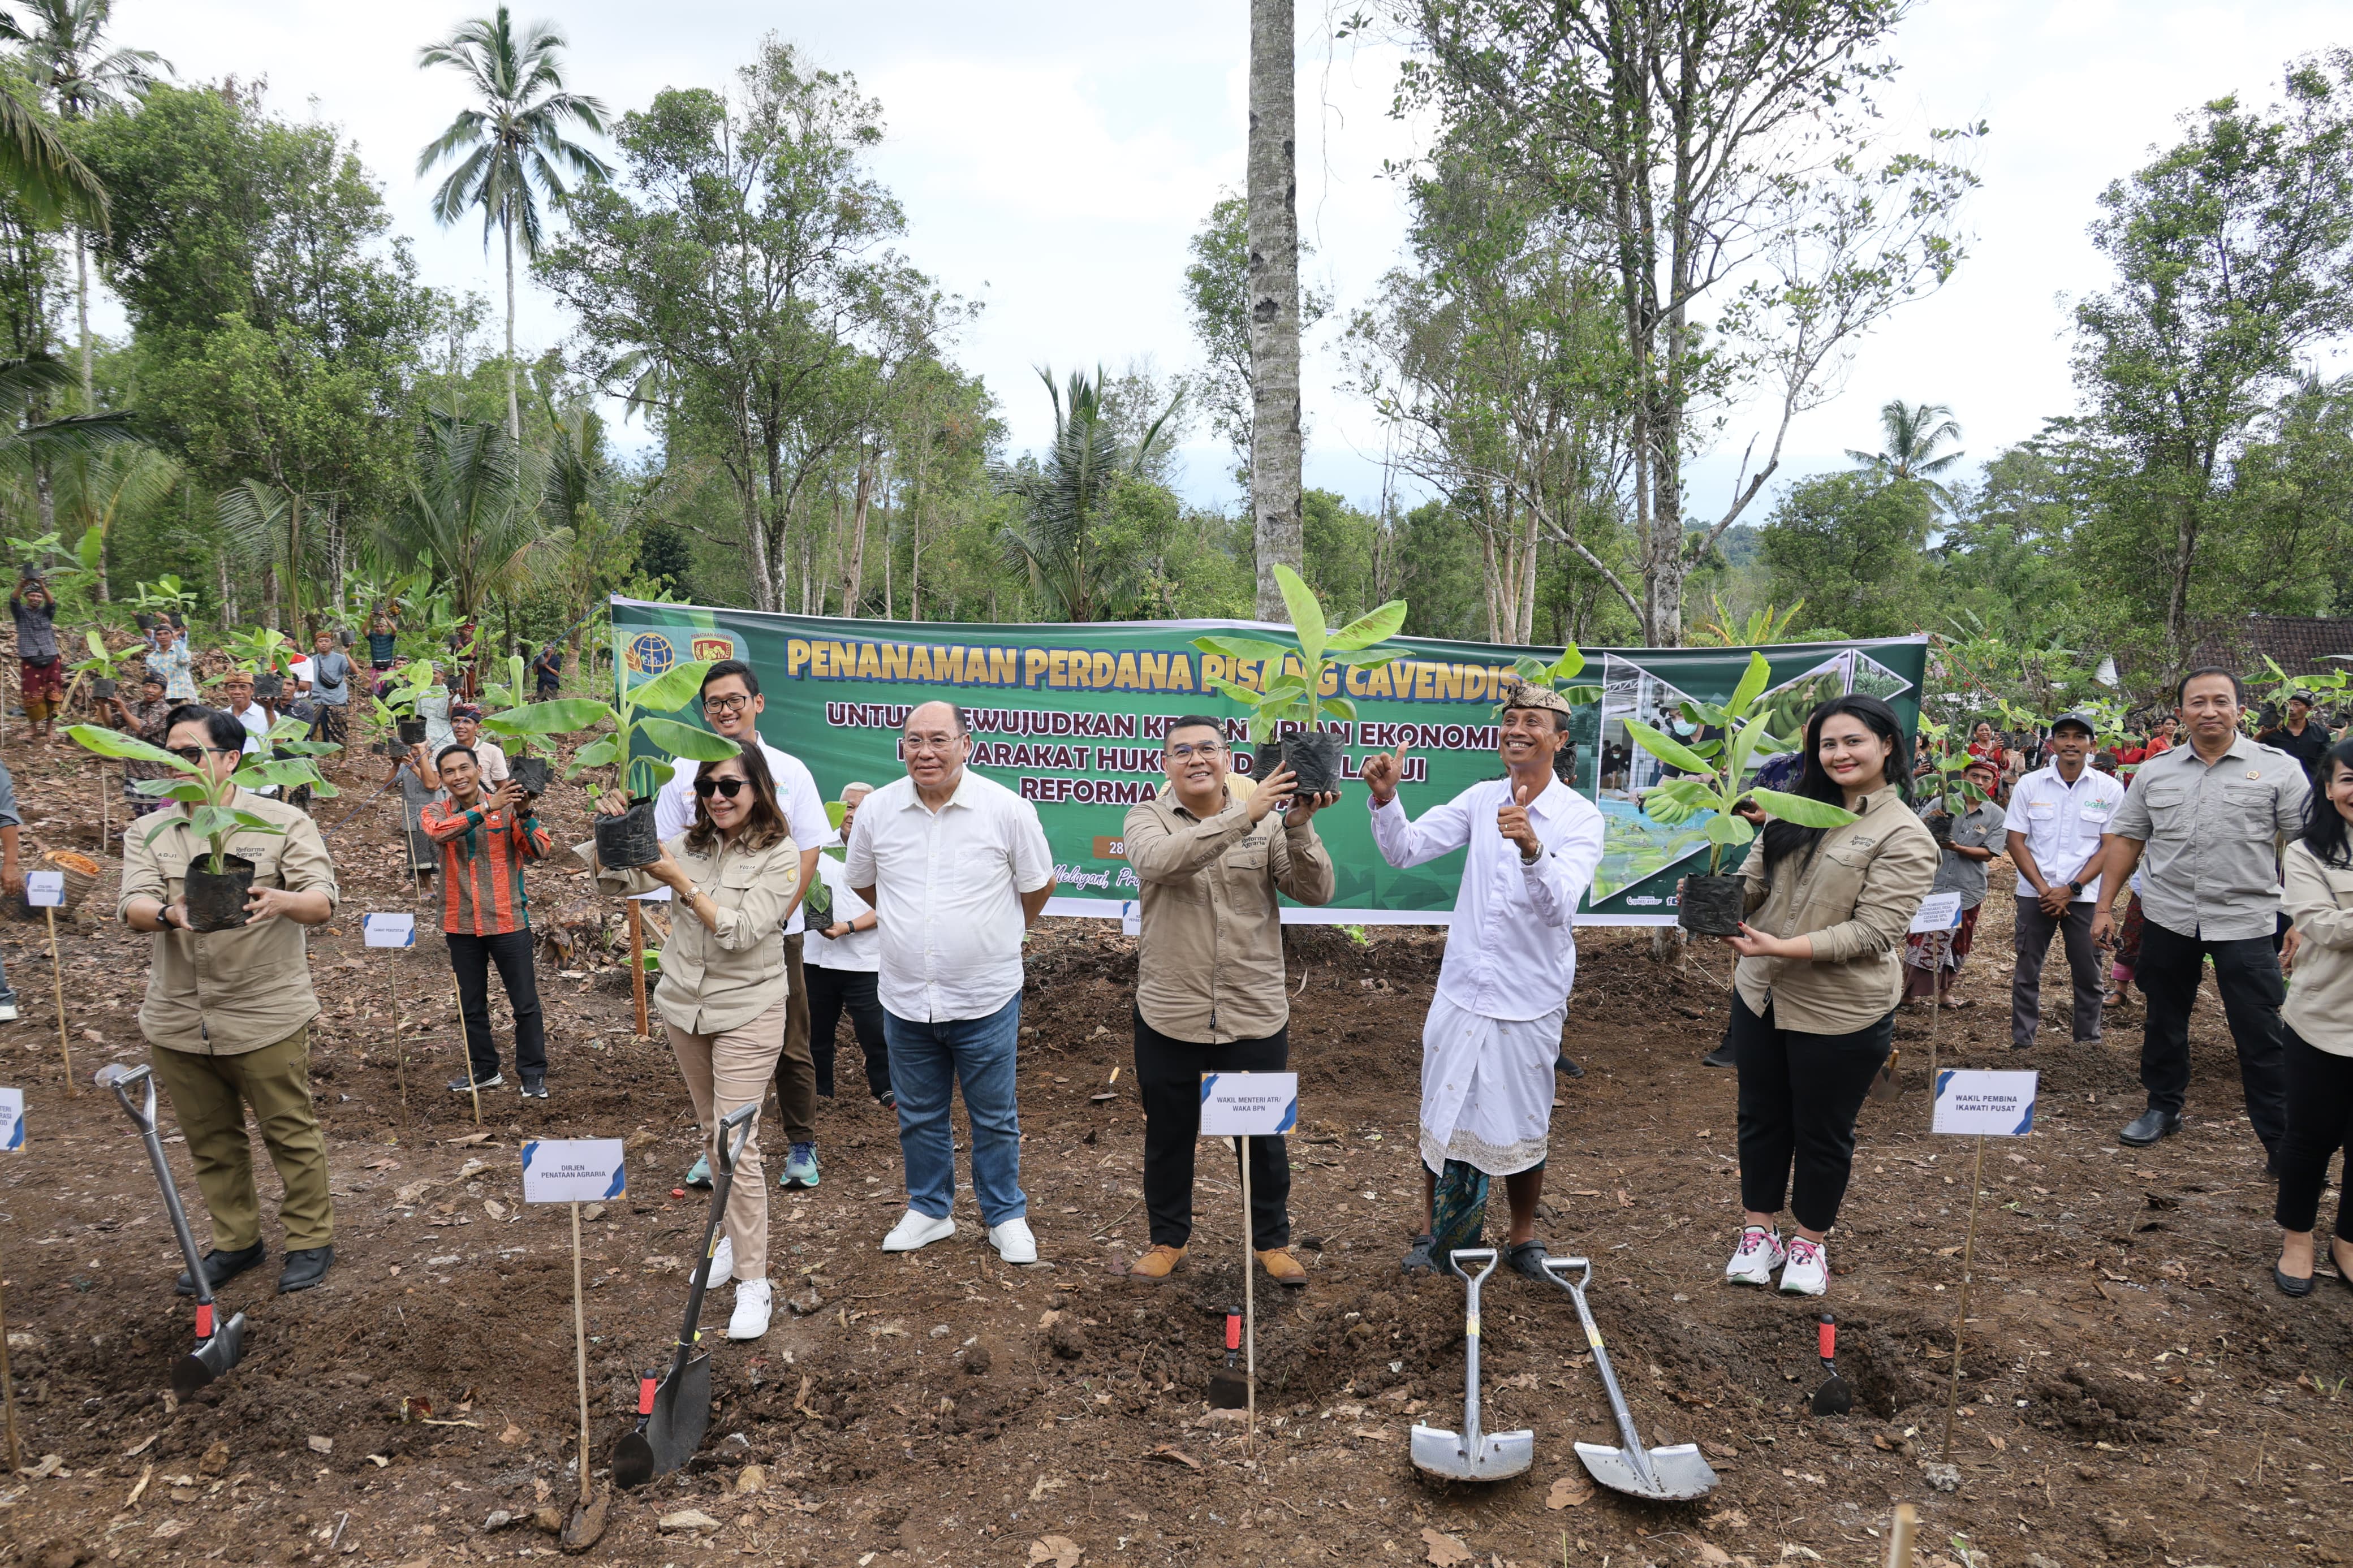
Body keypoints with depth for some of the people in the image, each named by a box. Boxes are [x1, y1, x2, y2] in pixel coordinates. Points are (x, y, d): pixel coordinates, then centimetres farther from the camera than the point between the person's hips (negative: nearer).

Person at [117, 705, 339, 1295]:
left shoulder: (281, 821, -3)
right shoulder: (148, 833, 7)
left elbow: (324, 901, -13)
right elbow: (132, 905, -8)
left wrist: (280, 900, -36)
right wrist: (168, 915, -31)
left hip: (265, 1018, -4)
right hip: (176, 1020, 4)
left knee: (290, 1133, 5)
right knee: (210, 1141, 15)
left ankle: (311, 1239, 20)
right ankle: (235, 1241, 32)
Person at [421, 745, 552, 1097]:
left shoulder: (507, 807, -3)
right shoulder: (434, 813, 3)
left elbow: (540, 852, -12)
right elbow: (439, 832, -22)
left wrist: (525, 814, -28)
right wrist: (487, 808, -34)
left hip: (508, 921, -2)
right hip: (461, 925, 3)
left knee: (525, 1003, 1)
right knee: (471, 1005, 14)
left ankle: (533, 1074, 12)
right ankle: (484, 1070, 29)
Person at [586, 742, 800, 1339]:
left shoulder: (780, 854, -12)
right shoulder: (690, 844, 1)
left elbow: (740, 932, -20)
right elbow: (613, 879, -1)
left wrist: (679, 882, -25)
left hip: (747, 1011, -5)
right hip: (683, 1005, 5)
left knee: (737, 1146, -7)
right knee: (712, 1133, 19)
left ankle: (753, 1281, 1)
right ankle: (737, 1236, 37)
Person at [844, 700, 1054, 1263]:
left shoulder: (1008, 810, -11)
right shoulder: (877, 809, -3)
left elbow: (1038, 886, 4)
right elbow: (862, 880, 15)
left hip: (986, 998, -3)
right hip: (905, 998, 3)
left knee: (995, 1118, 11)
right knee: (919, 1116, 17)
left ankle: (1007, 1216, 28)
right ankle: (929, 1209, 36)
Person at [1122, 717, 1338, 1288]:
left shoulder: (1267, 819, -1)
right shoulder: (1147, 817, -5)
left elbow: (1316, 892, -10)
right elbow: (1159, 860, -28)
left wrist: (1298, 828, -26)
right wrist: (1244, 816, -35)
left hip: (1255, 1015, 1)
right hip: (1169, 1015, 0)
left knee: (1263, 1136, 15)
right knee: (1169, 1135, 16)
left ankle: (1273, 1240, 35)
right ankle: (1169, 1238, 38)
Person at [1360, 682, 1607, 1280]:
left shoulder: (1581, 818, -12)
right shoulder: (1482, 799, 0)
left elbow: (1559, 907, -25)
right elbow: (1405, 850, -3)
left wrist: (1532, 849, -44)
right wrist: (1386, 798, -21)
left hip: (1529, 1001, -3)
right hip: (1460, 990, 3)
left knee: (1523, 1123, 11)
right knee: (1442, 1112, 12)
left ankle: (1523, 1238, 33)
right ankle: (1433, 1230, 31)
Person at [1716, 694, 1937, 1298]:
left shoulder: (1904, 837, -13)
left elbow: (1873, 932, -20)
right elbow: (1755, 878, 5)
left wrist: (1782, 948, -29)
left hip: (1840, 1013, -5)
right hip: (1761, 995, 5)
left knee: (1823, 1132, 12)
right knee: (1761, 1118, 17)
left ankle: (1811, 1242, 32)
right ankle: (1758, 1231, 34)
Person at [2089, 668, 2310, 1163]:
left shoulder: (2278, 768, -3)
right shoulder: (2155, 772, 6)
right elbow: (2124, 840, 10)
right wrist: (2104, 906, 5)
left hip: (2245, 920, -3)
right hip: (2168, 917, 3)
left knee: (2261, 1037, 0)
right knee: (2164, 1019, 15)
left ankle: (2281, 1140, 11)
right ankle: (2164, 1107, 32)